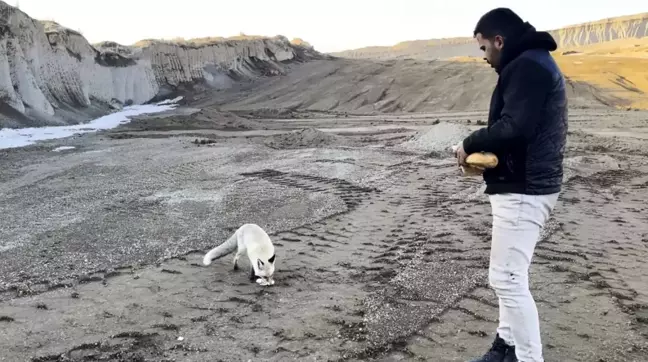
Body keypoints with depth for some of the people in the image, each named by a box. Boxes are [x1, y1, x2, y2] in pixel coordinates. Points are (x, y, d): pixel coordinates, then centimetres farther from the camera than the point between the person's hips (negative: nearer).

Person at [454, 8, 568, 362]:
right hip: (528, 183, 11)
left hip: (523, 190, -11)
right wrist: (487, 152, 7)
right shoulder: (534, 63, 18)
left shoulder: (527, 67, -15)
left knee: (507, 279, -7)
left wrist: (471, 143, -11)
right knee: (509, 274, 19)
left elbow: (514, 128, -27)